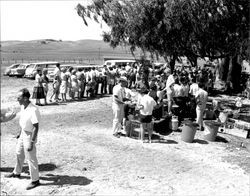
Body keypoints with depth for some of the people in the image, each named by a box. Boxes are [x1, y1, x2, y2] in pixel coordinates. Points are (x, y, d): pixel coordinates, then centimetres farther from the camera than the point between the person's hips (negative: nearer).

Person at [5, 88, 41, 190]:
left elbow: (36, 127, -27)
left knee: (31, 159, 3)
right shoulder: (23, 106, -3)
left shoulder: (33, 110, -30)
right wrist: (20, 132, 21)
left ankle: (35, 180, 20)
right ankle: (17, 173, 48)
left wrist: (32, 142, -25)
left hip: (29, 136, -9)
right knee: (19, 154, 26)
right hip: (23, 134, 9)